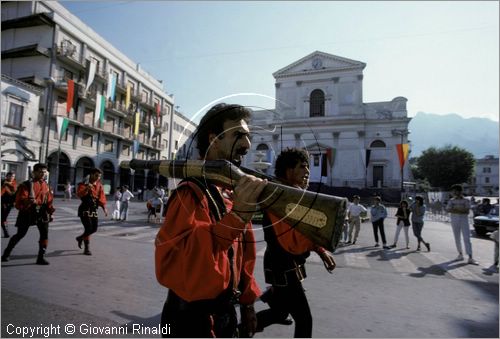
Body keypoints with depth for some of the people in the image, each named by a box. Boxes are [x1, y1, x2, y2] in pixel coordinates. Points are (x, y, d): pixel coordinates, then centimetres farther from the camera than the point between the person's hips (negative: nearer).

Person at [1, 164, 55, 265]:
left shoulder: (46, 185, 7)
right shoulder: (26, 185, -10)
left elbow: (49, 200, 14)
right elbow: (19, 201, -16)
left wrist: (50, 212, 9)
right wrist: (28, 201, -36)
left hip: (42, 212, 4)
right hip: (27, 212, -4)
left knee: (44, 233, -5)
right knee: (20, 234, 7)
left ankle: (41, 258, 1)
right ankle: (6, 253, 31)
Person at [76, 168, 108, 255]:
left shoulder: (99, 186, 7)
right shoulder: (84, 184, -9)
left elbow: (102, 197, 3)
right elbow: (79, 194, -26)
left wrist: (104, 208, -11)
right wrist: (86, 189, -45)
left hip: (94, 210, 6)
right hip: (85, 209, -6)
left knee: (94, 229, 10)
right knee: (88, 228, -11)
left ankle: (80, 238, 38)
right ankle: (87, 248, 0)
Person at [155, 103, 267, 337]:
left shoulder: (234, 191, 4)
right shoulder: (192, 193, -23)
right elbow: (172, 267, -35)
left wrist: (247, 302, 13)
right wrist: (237, 214, -40)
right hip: (195, 319, -8)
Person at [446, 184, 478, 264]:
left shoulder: (466, 201, -1)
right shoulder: (451, 201, 5)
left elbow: (467, 211, -13)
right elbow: (448, 210, -8)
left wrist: (454, 209, -17)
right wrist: (461, 210, -18)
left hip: (464, 221, -3)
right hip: (454, 222, 3)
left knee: (467, 239, -8)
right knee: (457, 239, 10)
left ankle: (470, 258, -10)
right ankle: (460, 254, 24)